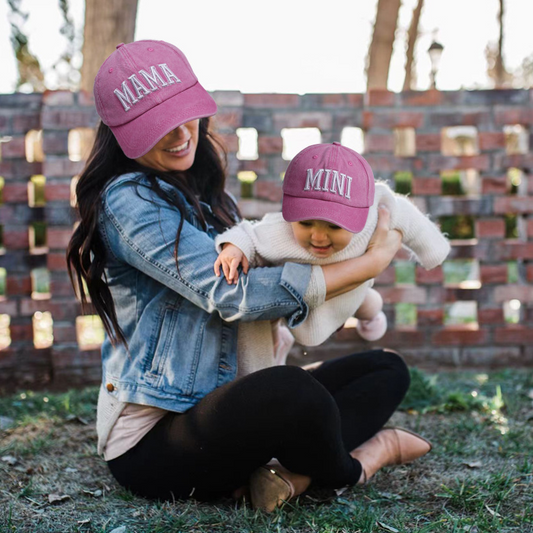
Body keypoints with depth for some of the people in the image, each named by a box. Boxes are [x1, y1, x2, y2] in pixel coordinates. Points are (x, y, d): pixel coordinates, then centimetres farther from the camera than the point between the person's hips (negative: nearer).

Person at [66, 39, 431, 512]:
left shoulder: (206, 195, 14)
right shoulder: (126, 199, -14)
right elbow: (232, 294, -24)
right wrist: (374, 261, -16)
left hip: (222, 411, 9)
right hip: (152, 439, -9)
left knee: (388, 369, 7)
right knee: (289, 391, -37)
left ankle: (294, 473, -18)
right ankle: (355, 464, -4)